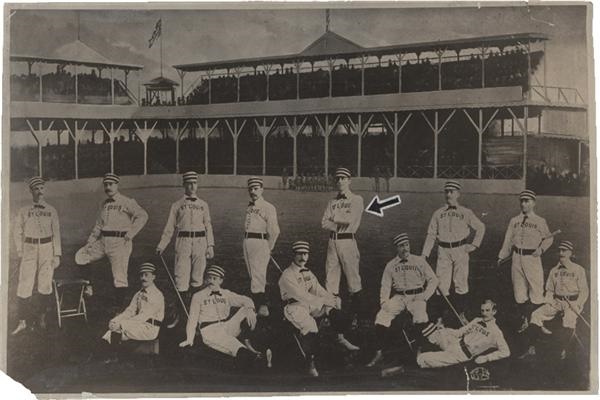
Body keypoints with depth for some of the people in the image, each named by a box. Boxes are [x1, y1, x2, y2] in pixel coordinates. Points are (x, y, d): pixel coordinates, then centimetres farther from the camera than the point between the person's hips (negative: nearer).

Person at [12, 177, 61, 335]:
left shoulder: (51, 211, 6)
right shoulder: (23, 211, 5)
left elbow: (56, 233, 6)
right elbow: (17, 232, 10)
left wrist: (57, 255, 2)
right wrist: (20, 251, 2)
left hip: (47, 249, 0)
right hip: (29, 249, 0)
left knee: (45, 285, 3)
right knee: (25, 285, -5)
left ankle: (42, 317, 19)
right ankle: (22, 322, 1)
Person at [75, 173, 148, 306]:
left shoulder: (127, 202, -6)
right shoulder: (104, 204, 16)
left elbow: (142, 216, -18)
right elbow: (98, 226, 20)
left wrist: (130, 233, -19)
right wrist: (90, 241, 10)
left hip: (120, 242, -7)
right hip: (103, 241, 7)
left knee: (120, 278, -6)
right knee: (80, 256, 4)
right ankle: (88, 286, 17)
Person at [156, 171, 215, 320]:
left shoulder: (203, 205, 11)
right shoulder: (177, 205, 7)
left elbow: (208, 226, 11)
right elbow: (169, 227, 9)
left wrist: (210, 245, 2)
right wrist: (161, 246, 5)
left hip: (200, 242, 1)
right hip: (183, 242, -1)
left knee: (198, 275, 6)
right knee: (181, 275, -6)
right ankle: (183, 306, 2)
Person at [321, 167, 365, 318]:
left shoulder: (357, 200, 2)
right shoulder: (332, 202, 17)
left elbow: (350, 219, -13)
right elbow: (324, 223, 7)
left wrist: (334, 217, 0)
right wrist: (341, 224, -7)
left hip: (348, 240, -5)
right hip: (332, 240, 5)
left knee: (352, 273, -4)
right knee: (330, 274, 4)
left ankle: (356, 309, 4)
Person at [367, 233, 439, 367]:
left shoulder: (419, 261, 4)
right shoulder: (391, 265, 8)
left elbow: (433, 280, 6)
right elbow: (385, 286, 8)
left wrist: (425, 297, -5)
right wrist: (384, 301, -9)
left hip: (417, 296, -2)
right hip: (398, 297, 2)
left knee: (421, 318, -32)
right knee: (381, 318, -21)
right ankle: (379, 353, -14)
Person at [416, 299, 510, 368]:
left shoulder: (495, 332, -9)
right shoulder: (477, 320, 11)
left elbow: (505, 352, -9)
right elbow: (460, 332, 15)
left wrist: (485, 358, -16)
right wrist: (445, 331, 1)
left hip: (463, 355, -7)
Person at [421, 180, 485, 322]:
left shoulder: (466, 213, 3)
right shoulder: (438, 213, 6)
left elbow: (481, 228, 14)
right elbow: (431, 235, 7)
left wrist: (474, 245, 5)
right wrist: (424, 254, 1)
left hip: (461, 250, -1)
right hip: (443, 251, 1)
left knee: (461, 283, 3)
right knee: (441, 284, -3)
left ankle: (461, 313, 16)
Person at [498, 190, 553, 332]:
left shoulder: (540, 221, 0)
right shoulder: (514, 221, 9)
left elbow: (549, 238, 9)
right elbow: (508, 240, 12)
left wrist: (541, 248, -8)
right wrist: (501, 256, 9)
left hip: (532, 257, -3)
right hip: (517, 257, 3)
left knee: (536, 288, -4)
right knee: (519, 290, 7)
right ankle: (524, 320, 18)